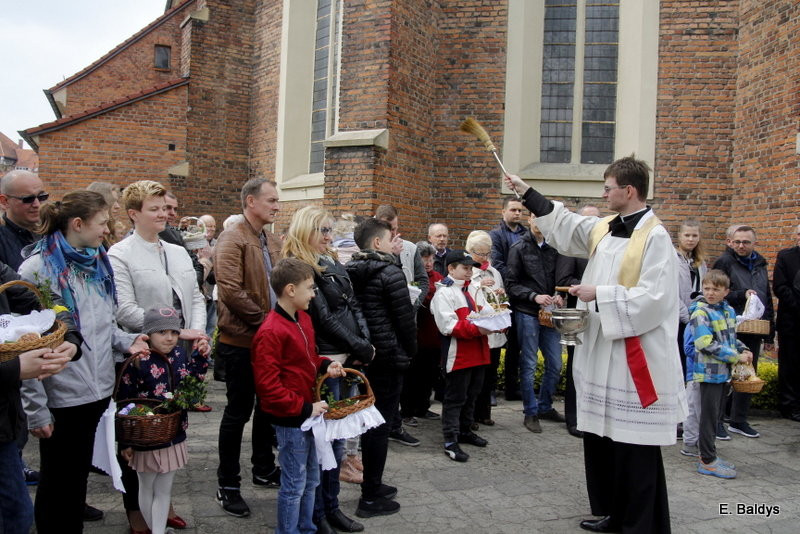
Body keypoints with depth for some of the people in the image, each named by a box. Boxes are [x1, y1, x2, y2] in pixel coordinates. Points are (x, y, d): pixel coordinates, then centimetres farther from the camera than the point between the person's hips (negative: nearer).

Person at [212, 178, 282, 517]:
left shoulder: (272, 241, 11)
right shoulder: (232, 239, -14)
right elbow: (230, 290, -24)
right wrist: (262, 319, -18)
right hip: (241, 340, -8)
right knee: (239, 411, 2)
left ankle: (264, 470, 36)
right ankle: (227, 485, 17)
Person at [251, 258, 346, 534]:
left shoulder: (303, 319, 7)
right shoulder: (270, 333, -22)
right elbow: (268, 386, -22)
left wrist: (325, 365, 2)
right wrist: (305, 408, -20)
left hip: (308, 413, 9)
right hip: (289, 420, -9)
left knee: (311, 480, 21)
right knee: (294, 485, 5)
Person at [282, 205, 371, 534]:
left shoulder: (333, 265, 14)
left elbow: (353, 307, 12)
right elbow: (324, 318, -15)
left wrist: (364, 346, -2)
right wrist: (361, 349, -10)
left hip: (346, 359, 8)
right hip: (323, 362, -8)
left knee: (336, 436, 16)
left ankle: (331, 506, 29)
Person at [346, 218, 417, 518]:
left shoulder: (349, 271, 7)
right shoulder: (390, 272, -13)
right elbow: (405, 317, -13)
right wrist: (410, 350, 1)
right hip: (388, 355, -7)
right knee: (381, 421, -1)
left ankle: (372, 484, 28)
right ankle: (371, 497, 6)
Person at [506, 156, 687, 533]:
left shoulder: (654, 238, -15)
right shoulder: (603, 229, 9)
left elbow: (652, 299, -22)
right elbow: (565, 225, 25)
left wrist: (599, 295, -18)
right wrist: (527, 194, 26)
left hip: (634, 359, -9)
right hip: (601, 351, 9)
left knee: (634, 448, 1)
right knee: (600, 438, 17)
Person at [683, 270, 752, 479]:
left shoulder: (729, 311, 10)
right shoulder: (700, 312, -15)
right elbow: (707, 344, -23)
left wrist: (744, 350, 3)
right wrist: (736, 357, -19)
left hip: (722, 371, 8)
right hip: (708, 371, -8)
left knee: (714, 414, 17)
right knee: (709, 415, -2)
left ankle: (701, 446, 31)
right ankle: (707, 460, 5)